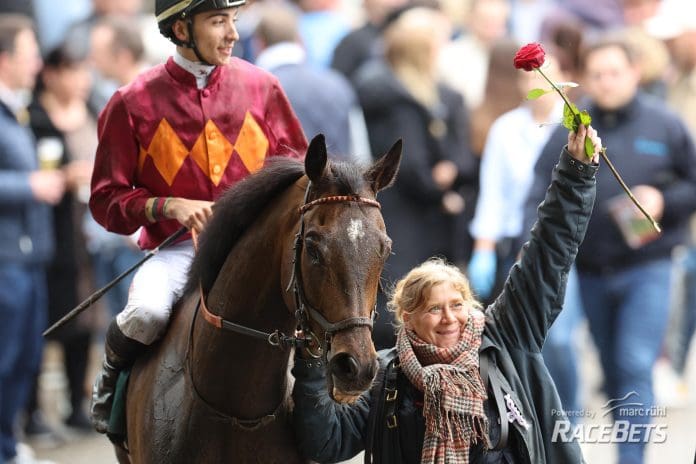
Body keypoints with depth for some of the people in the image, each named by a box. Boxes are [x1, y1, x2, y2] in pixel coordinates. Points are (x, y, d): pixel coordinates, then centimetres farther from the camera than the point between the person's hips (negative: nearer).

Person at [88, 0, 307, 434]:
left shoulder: (261, 86, 6)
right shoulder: (134, 102, -1)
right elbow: (107, 199, 3)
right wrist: (168, 206, -14)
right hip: (175, 248, -2)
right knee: (148, 310, -34)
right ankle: (113, 374, 2)